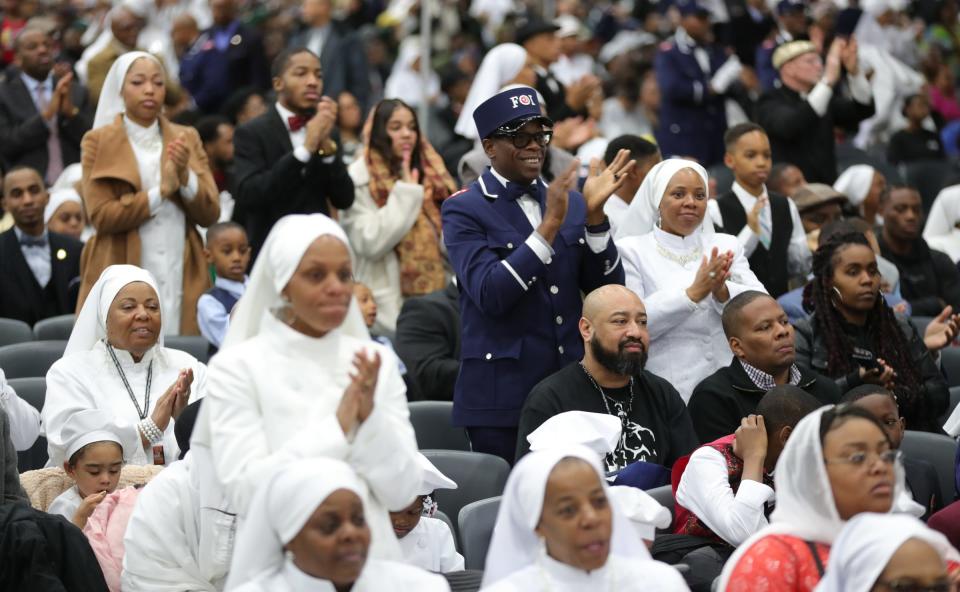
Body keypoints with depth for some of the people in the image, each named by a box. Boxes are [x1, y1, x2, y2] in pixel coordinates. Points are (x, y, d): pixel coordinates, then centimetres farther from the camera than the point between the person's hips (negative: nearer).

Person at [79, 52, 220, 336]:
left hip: (182, 279, 3)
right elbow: (100, 215, -8)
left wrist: (185, 176, -11)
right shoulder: (99, 142, 2)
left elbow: (210, 214, 6)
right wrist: (161, 191, -13)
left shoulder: (187, 138, 12)